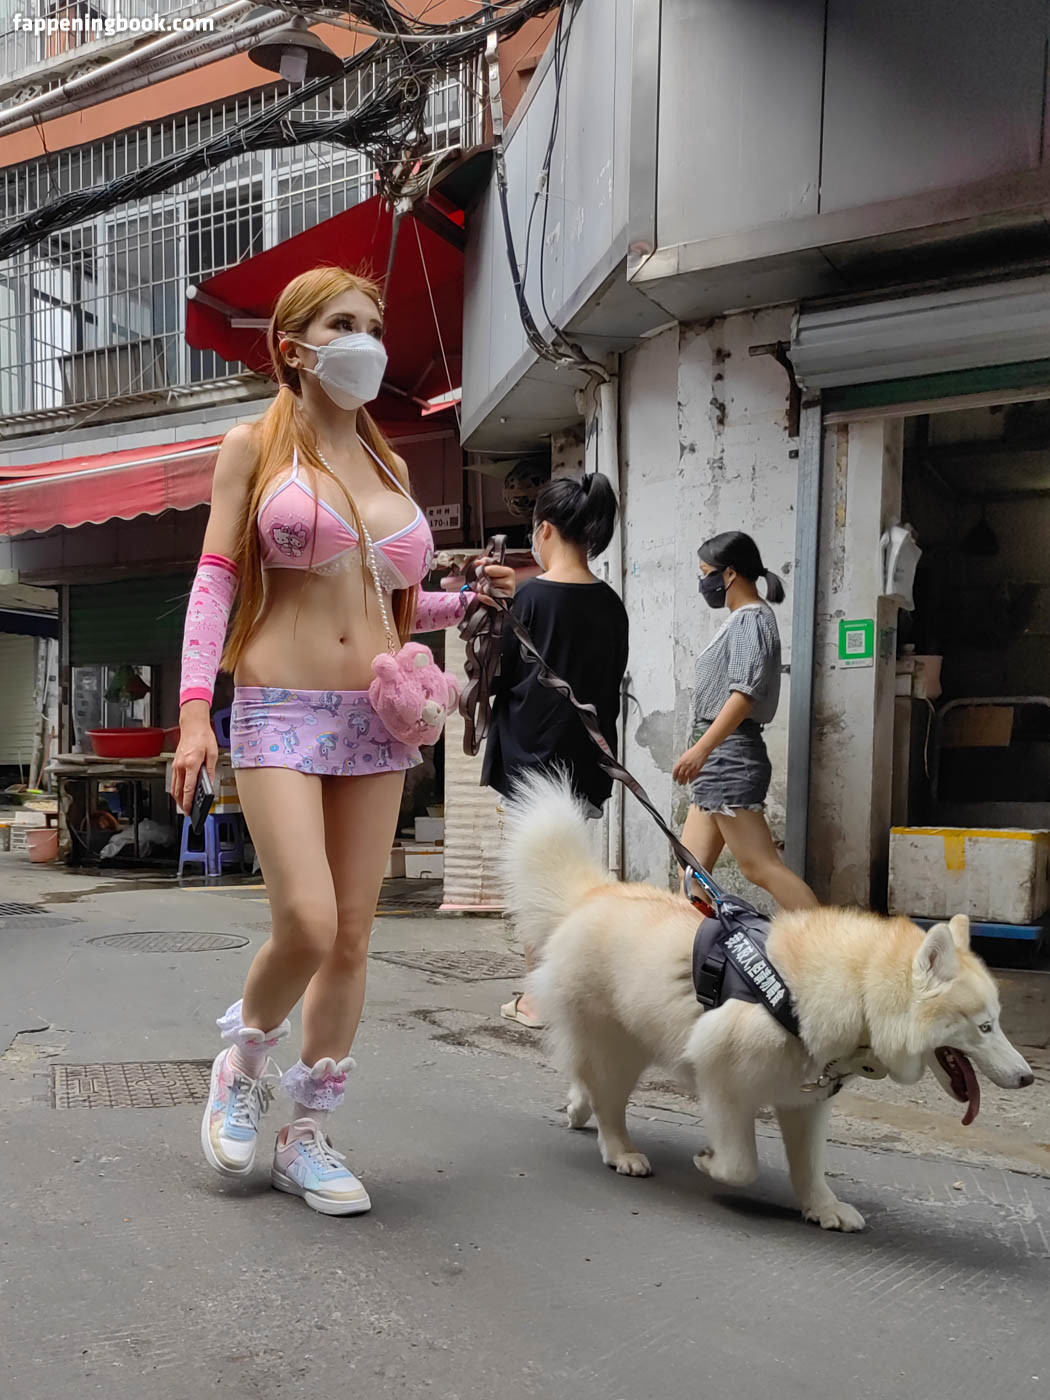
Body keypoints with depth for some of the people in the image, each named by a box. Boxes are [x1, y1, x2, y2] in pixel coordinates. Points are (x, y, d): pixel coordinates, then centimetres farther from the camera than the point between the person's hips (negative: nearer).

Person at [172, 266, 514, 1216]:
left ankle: (309, 1135, 19)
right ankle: (245, 1055, 16)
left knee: (353, 933, 4)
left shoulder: (386, 465, 16)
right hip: (282, 709, -4)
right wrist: (195, 709, -12)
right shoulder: (254, 446, 4)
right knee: (307, 924, -17)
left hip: (376, 714, 5)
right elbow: (215, 582, -2)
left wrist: (468, 600, 4)